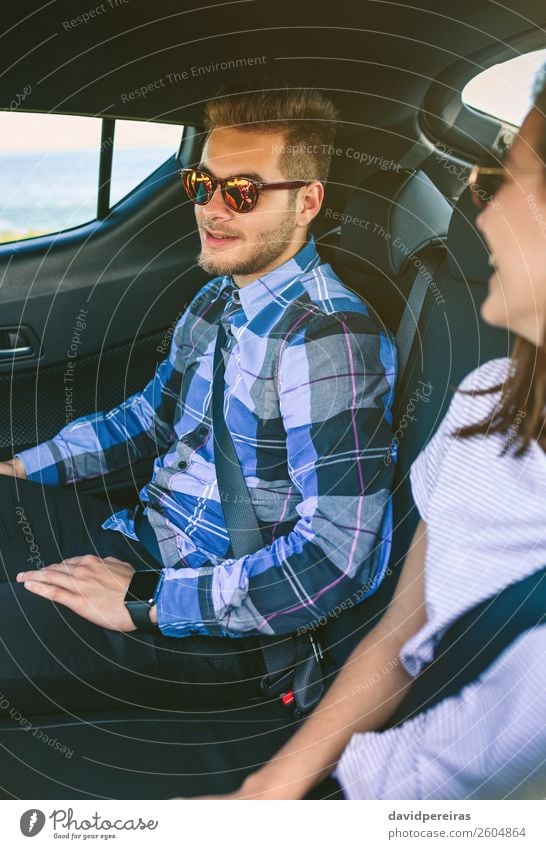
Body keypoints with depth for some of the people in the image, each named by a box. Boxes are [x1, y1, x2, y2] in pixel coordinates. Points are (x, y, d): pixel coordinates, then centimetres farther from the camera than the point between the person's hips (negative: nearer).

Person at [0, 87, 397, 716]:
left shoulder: (329, 338, -22)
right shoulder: (216, 299, 7)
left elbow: (336, 555, -28)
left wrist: (146, 603, -25)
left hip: (223, 629, -8)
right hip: (141, 536, 9)